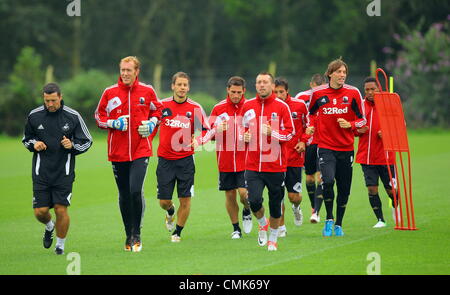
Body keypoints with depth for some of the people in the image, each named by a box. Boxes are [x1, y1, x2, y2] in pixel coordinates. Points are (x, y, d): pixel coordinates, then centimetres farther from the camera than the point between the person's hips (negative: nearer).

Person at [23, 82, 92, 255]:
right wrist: (34, 144, -6)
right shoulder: (34, 116, 1)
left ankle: (60, 244, 15)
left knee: (61, 210, -7)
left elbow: (87, 142, 4)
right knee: (40, 211, -2)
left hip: (64, 172, -2)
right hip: (41, 172, 2)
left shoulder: (73, 116, -3)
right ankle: (49, 227, 34)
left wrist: (72, 145, -15)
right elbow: (26, 138, 16)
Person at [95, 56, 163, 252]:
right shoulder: (110, 93, 2)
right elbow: (99, 116, 10)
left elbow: (157, 110, 19)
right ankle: (129, 236, 23)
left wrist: (151, 124, 0)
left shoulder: (147, 91, 3)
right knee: (124, 196, 8)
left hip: (141, 150, -2)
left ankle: (136, 235, -5)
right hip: (117, 152, 2)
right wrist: (113, 123, -9)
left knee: (136, 191, -17)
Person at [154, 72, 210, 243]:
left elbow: (206, 130, 3)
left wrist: (198, 141, -15)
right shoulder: (162, 105, -1)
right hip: (165, 159, 1)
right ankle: (170, 212, 38)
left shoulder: (195, 108, -2)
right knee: (164, 201, 2)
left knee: (185, 200, -3)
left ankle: (178, 232, 16)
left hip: (185, 159, 0)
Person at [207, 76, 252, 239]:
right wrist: (217, 130, -16)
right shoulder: (218, 108, 2)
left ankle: (247, 212, 20)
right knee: (230, 195, 6)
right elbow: (210, 134, 6)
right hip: (225, 161, 2)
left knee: (244, 192, -13)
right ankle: (236, 228, 22)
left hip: (245, 160, -2)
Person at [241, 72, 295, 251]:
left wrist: (272, 133, -17)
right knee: (254, 201, -14)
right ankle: (263, 224, 19)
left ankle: (273, 239, 26)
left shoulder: (282, 106, -2)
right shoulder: (247, 106, 8)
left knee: (275, 204, 6)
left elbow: (290, 132, -2)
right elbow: (241, 129, 21)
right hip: (253, 166, 2)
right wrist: (244, 136, -1)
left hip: (275, 165, -2)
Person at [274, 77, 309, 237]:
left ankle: (296, 208, 37)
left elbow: (308, 125, 11)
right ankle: (281, 226, 11)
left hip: (295, 157, 0)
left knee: (294, 196, 1)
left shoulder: (299, 105, -3)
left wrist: (303, 141, -2)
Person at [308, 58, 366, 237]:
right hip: (325, 147, -1)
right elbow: (310, 113, 19)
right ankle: (329, 219, -1)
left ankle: (338, 224, 24)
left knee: (344, 189, 6)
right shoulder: (318, 93, 0)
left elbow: (362, 119, 5)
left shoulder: (353, 93, -1)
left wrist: (350, 125, -13)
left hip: (346, 148, 1)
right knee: (328, 181, -22)